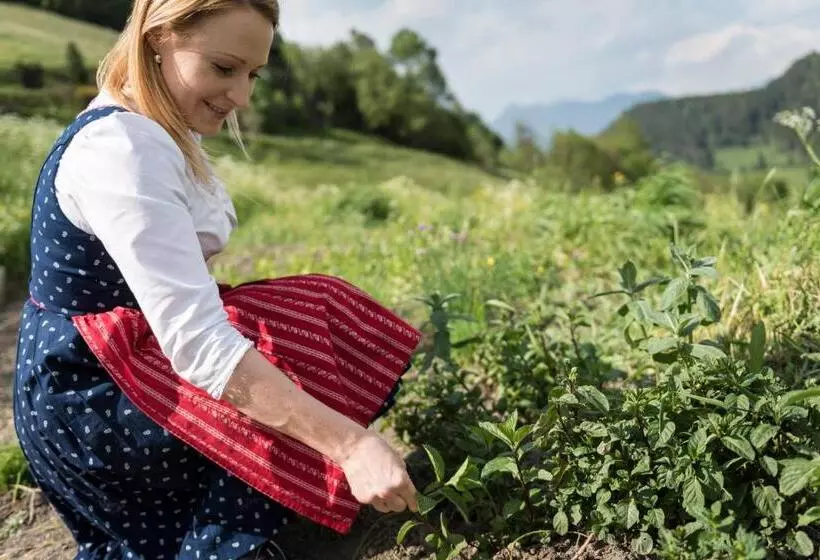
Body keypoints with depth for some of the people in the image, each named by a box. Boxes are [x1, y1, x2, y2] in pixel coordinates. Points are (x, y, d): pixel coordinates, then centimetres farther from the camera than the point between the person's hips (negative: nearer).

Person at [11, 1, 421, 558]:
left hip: (115, 363, 9)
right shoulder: (124, 151, -27)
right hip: (91, 399, -9)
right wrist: (349, 442, -39)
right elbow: (199, 343, -36)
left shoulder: (156, 129, 4)